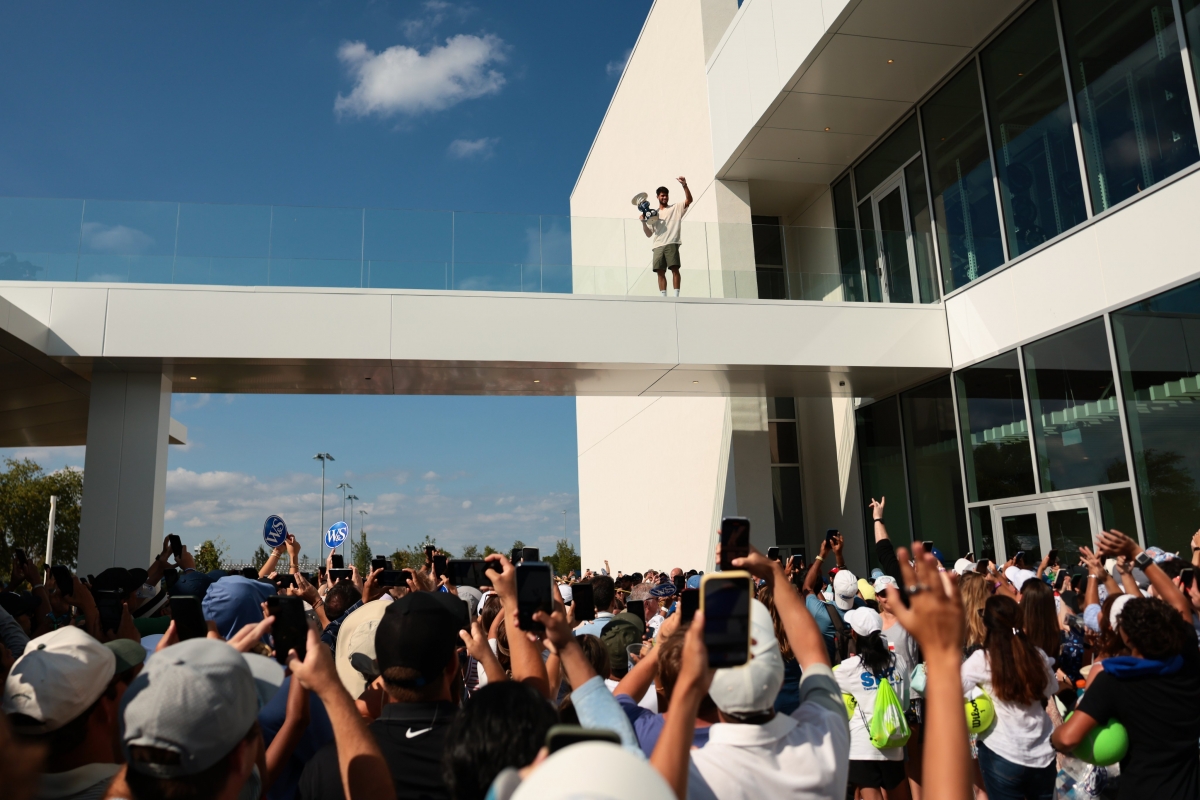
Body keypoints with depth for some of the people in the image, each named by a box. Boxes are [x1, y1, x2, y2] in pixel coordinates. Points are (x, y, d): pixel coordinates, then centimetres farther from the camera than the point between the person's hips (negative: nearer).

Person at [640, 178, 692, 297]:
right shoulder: (653, 214, 21)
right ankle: (663, 298, -2)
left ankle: (676, 296, -14)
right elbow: (649, 234, 17)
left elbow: (689, 200, 0)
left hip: (671, 244, -3)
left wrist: (684, 185, -12)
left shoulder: (676, 208, 15)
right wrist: (643, 222, 0)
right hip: (658, 246, 3)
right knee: (660, 272, -2)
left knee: (675, 269, -13)